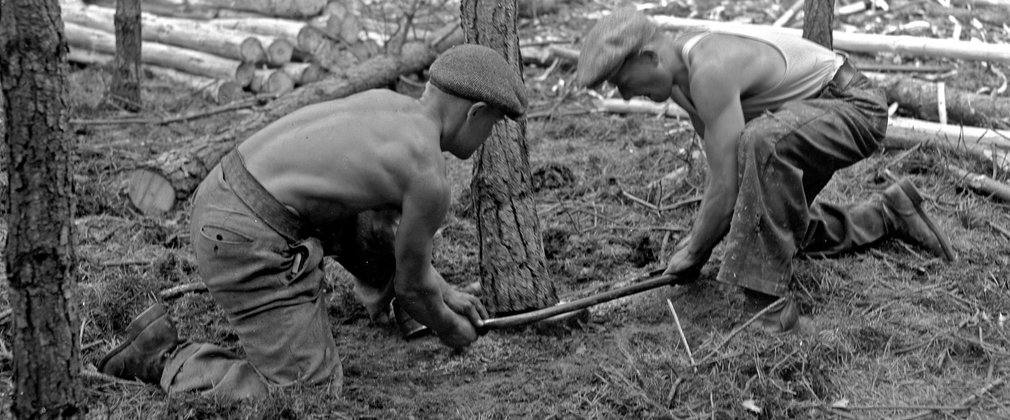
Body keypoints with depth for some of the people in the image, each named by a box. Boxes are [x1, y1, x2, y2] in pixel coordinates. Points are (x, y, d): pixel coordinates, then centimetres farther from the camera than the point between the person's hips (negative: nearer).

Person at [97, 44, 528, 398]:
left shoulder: (386, 101, 15)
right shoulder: (430, 181, -10)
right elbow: (412, 284, 4)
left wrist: (444, 291, 34)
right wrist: (452, 330, 24)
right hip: (252, 246, -10)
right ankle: (167, 362, -4)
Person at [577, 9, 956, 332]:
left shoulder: (710, 71, -33)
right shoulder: (679, 75, -3)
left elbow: (726, 185, -31)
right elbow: (723, 162, 4)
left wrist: (694, 254, -17)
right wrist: (698, 236, -2)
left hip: (855, 107, -11)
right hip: (814, 110, 11)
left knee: (761, 143, -40)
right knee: (779, 225, 22)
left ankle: (768, 299, -33)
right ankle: (889, 214, 39)